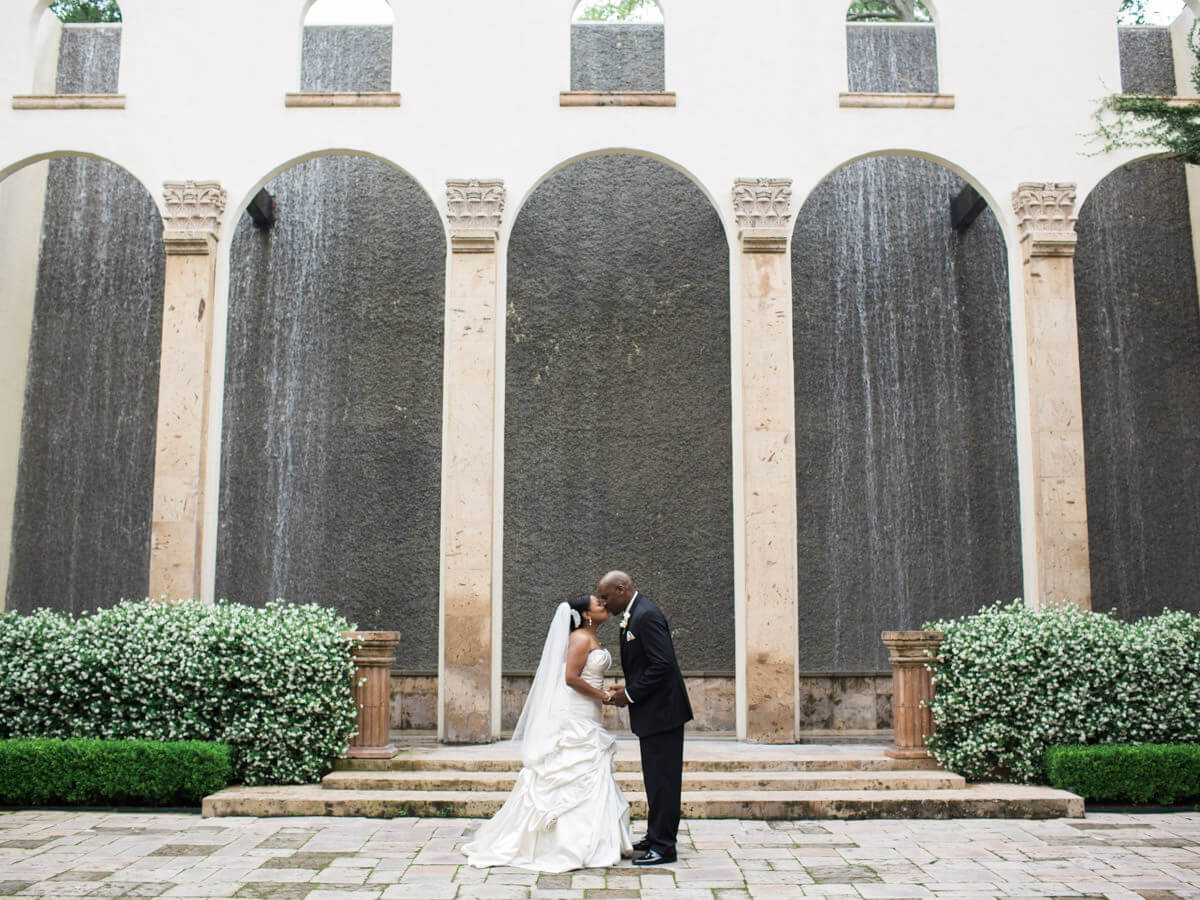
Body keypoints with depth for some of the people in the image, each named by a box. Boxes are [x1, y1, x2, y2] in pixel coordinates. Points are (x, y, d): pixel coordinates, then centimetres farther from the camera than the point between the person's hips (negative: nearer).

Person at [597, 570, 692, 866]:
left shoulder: (646, 616, -19)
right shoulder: (634, 614, 13)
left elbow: (663, 664, -24)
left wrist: (630, 694, -16)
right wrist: (627, 688, 8)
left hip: (661, 711, -11)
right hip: (653, 712, 11)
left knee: (662, 779, -4)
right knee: (656, 778, 17)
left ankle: (663, 847, 3)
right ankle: (656, 837, 28)